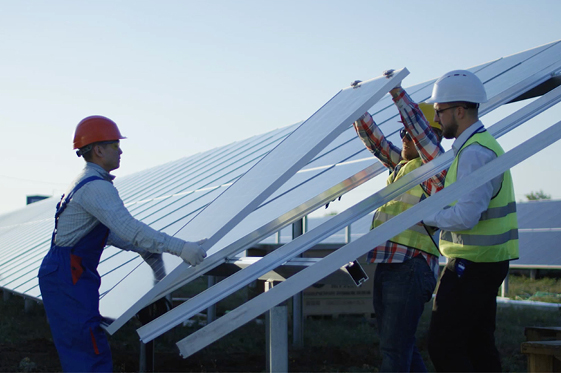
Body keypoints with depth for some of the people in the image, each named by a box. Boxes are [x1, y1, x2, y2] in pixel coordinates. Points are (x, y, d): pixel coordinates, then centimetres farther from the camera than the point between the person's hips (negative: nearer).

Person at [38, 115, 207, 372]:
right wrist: (181, 248, -31)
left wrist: (147, 250, 16)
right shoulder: (96, 187, -17)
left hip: (64, 275, 10)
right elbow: (129, 228, -29)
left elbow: (110, 232, 22)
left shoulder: (87, 183, 16)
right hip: (68, 277, -10)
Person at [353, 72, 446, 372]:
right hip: (385, 267, 9)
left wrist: (398, 93, -22)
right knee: (401, 349, 14)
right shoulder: (401, 163, 19)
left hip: (410, 269, -9)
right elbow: (373, 139, 24)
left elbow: (421, 130, -19)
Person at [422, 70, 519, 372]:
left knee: (444, 346, -7)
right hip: (485, 262, 10)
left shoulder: (474, 152, -19)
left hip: (471, 266, -10)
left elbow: (465, 216, -26)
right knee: (478, 344, 14)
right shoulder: (482, 144, 15)